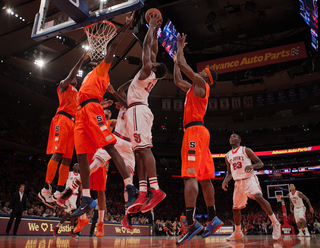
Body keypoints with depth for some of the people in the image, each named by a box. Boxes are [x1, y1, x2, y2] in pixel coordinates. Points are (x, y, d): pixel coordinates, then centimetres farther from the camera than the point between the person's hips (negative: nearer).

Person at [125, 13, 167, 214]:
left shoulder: (147, 70, 1)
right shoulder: (153, 75, 22)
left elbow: (147, 46, 3)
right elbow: (153, 49, 31)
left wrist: (152, 26, 14)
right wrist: (157, 30, 38)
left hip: (137, 109, -9)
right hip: (141, 110, 9)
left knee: (144, 149, -19)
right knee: (141, 151, 1)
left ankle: (155, 189, -26)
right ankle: (143, 194, -2)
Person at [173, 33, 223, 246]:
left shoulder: (201, 83, 1)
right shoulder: (194, 87, 26)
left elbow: (183, 65, -4)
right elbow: (177, 80, 37)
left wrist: (180, 48, 14)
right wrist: (176, 55, 39)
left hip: (195, 130, -10)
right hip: (197, 131, 10)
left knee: (190, 176, -19)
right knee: (204, 177, 9)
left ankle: (191, 223, -23)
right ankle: (213, 218, 14)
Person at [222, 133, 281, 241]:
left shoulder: (245, 150, -2)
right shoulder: (228, 156, 12)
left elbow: (260, 163, -3)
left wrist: (252, 166, -24)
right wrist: (226, 180, -1)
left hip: (249, 179, -5)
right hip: (238, 182, 5)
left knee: (259, 197, -31)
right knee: (235, 208, 9)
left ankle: (275, 223, -17)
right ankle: (237, 233, 27)